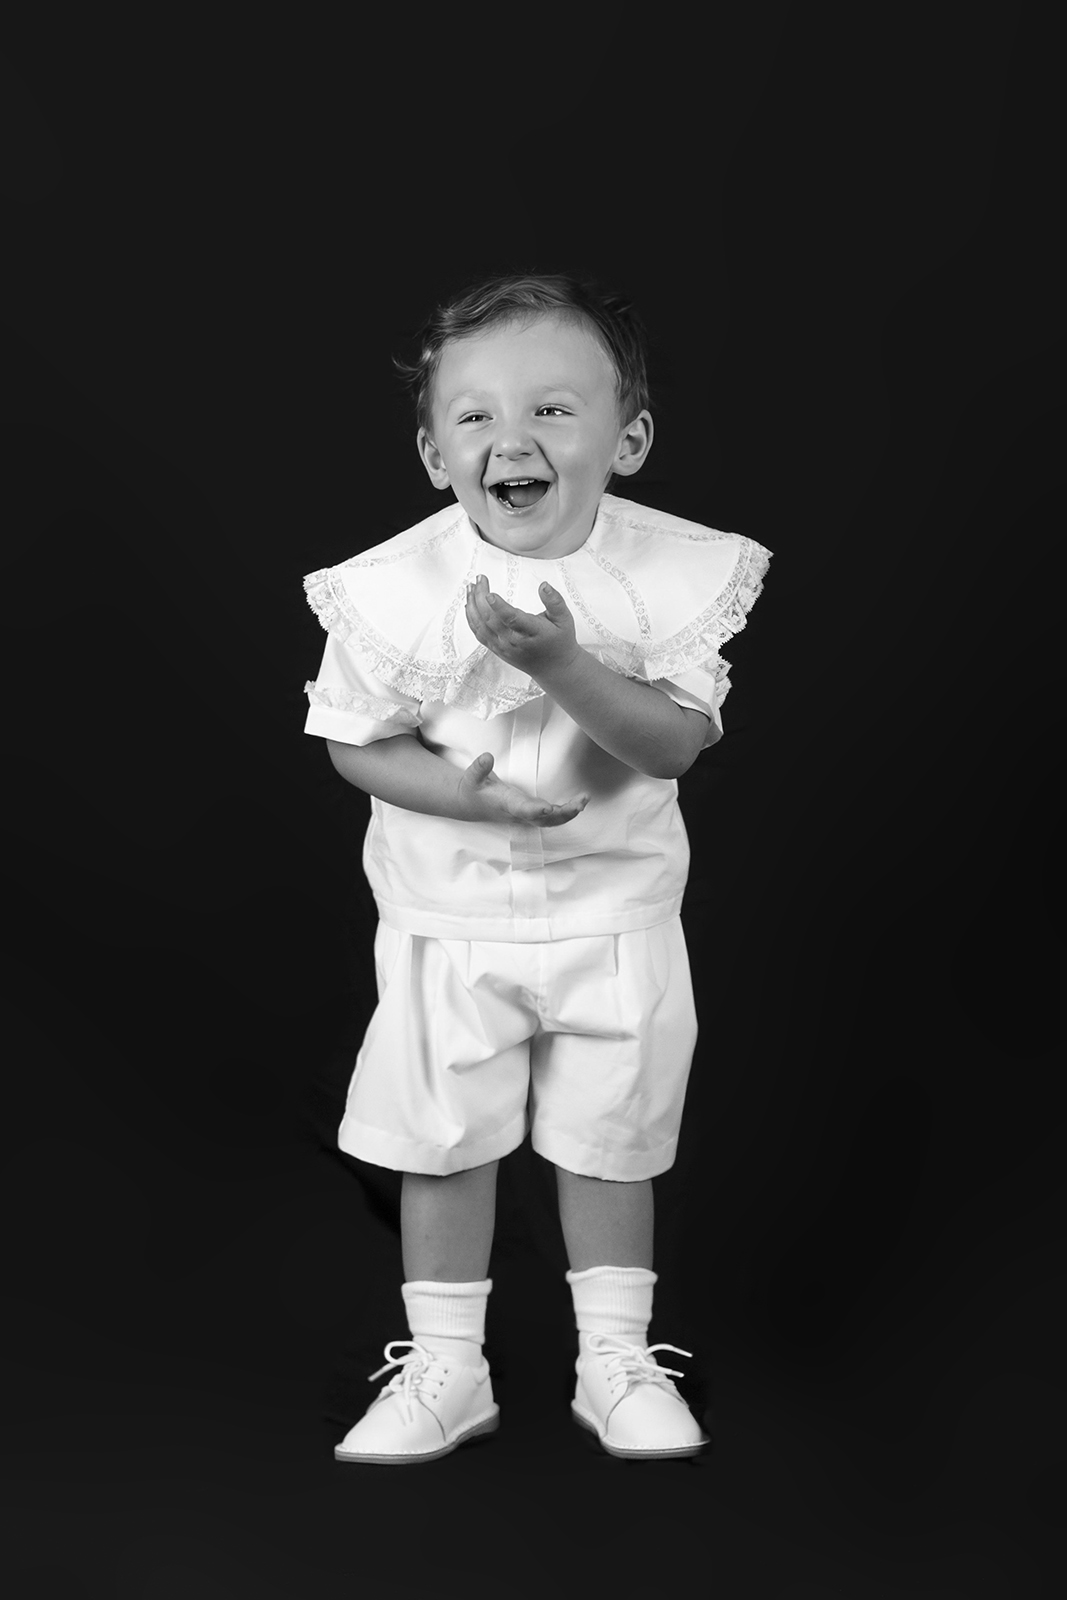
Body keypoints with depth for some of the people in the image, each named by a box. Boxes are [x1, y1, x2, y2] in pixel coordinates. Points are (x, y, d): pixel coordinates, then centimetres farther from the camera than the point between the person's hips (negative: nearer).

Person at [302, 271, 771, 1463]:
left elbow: (677, 745, -19)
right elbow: (354, 743, -7)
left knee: (610, 1142, 13)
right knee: (443, 1143, 10)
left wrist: (560, 661, -34)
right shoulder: (395, 587, -16)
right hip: (447, 912, 0)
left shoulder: (675, 570, -15)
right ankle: (444, 1368, 29)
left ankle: (617, 1362, 32)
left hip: (616, 906, 0)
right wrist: (460, 793, -25)